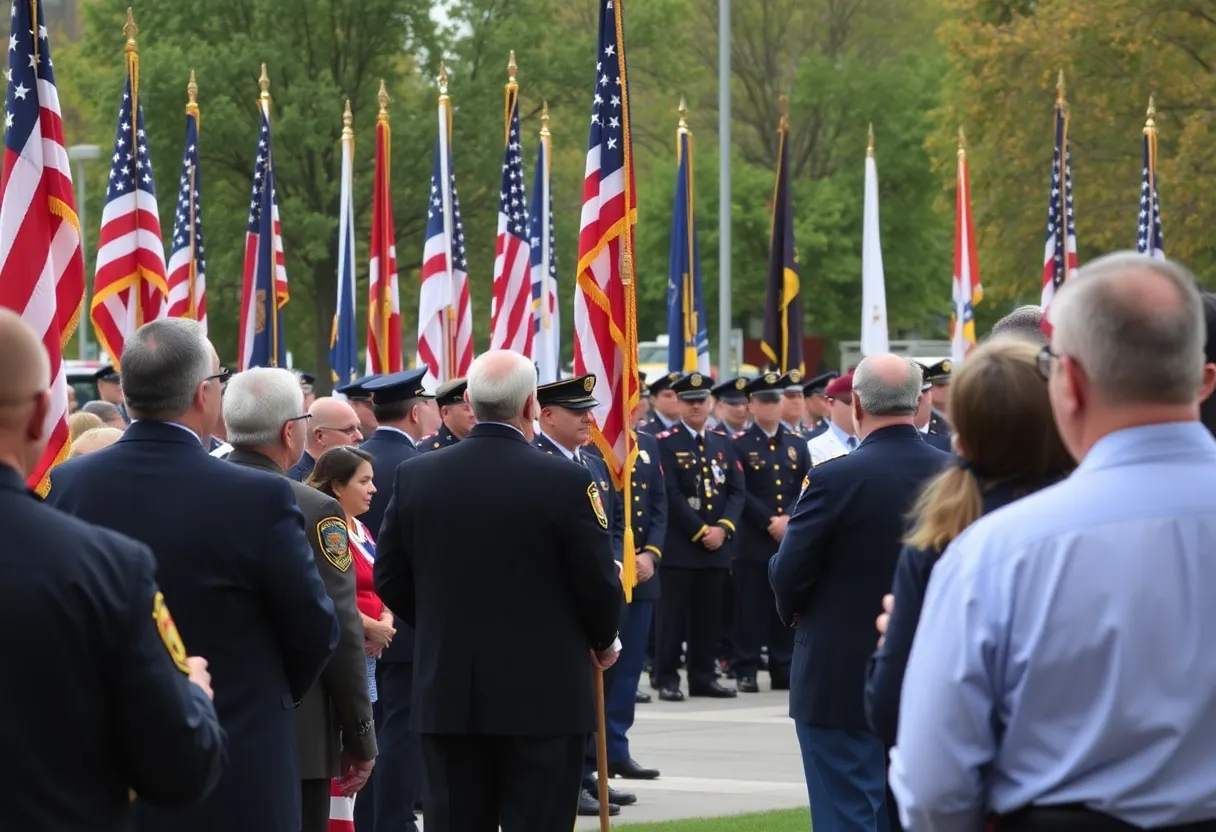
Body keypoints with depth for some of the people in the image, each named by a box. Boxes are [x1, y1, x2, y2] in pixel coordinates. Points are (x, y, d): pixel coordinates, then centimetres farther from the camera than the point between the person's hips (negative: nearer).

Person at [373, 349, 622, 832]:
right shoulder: (567, 482, -13)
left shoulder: (415, 476, 0)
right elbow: (599, 584, -9)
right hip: (544, 698, -4)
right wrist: (603, 642, 11)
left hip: (447, 692, 4)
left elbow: (389, 578, 6)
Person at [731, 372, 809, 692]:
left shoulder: (797, 444, 13)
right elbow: (740, 493, -6)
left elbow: (807, 488, 5)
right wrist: (770, 522, -13)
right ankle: (746, 671, 1)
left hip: (791, 538, 3)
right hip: (753, 541, -3)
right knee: (750, 607, -3)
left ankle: (783, 669, 10)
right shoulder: (739, 444, 1)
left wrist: (789, 519, -10)